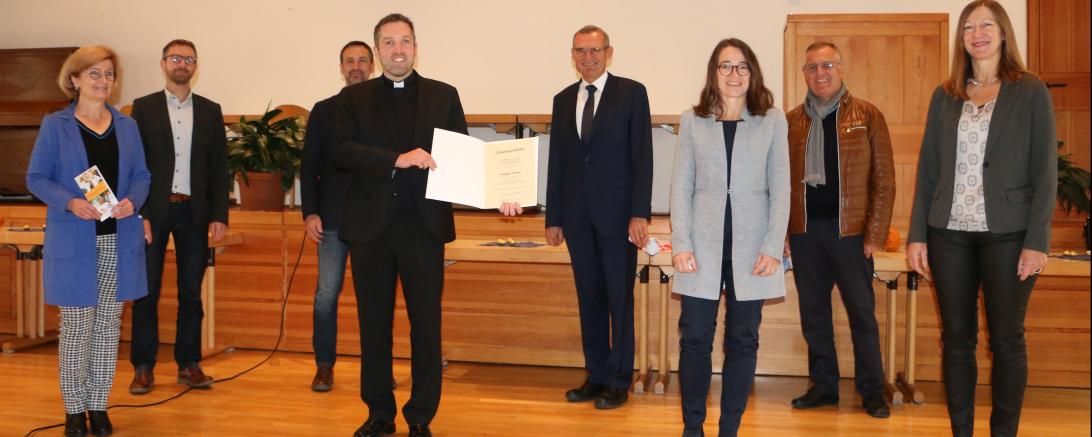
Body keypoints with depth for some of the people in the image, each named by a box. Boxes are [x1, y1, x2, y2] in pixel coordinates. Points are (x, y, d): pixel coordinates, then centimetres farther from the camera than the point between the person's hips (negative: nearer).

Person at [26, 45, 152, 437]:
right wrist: (70, 203, -18)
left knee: (108, 324, 8)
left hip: (118, 240, 3)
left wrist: (132, 201, -11)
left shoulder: (126, 126, 10)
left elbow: (142, 176, 10)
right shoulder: (55, 125, 1)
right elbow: (36, 178, 0)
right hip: (74, 242, -3)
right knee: (76, 326, 0)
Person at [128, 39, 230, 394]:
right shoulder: (144, 107, 4)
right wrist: (137, 213, -9)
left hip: (194, 212, 2)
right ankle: (143, 367, 11)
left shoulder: (210, 111, 9)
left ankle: (189, 364, 14)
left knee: (191, 291, 6)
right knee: (146, 291, 3)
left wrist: (220, 215, -2)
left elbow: (219, 167, 6)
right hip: (153, 211, -1)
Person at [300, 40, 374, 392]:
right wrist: (310, 213, -4)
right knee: (326, 293, 0)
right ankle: (324, 366, 11)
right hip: (332, 218, 0)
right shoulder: (323, 111, 8)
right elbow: (309, 167, 6)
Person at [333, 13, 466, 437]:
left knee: (426, 325, 2)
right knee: (374, 323, 11)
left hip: (424, 224, -1)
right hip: (370, 226, 1)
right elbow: (341, 152, -6)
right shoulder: (355, 97, 7)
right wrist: (397, 159, -20)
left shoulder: (443, 95, 8)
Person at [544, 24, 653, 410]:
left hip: (617, 212, -4)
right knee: (589, 297, 9)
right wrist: (553, 218, 10)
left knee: (619, 297, 2)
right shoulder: (563, 100, 12)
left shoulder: (631, 92, -1)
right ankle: (596, 376, 19)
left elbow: (642, 157, -6)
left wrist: (640, 213, -14)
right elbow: (556, 162, 12)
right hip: (577, 215, 4)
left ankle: (619, 381, 12)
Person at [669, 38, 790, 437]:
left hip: (751, 247, 0)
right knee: (694, 339, 0)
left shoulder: (773, 120, 6)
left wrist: (773, 248, -6)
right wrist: (681, 244, -5)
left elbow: (780, 188, 3)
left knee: (742, 340, 6)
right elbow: (681, 186, 4)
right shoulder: (692, 120, 7)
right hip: (703, 246, 0)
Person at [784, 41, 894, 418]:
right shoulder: (791, 121, 9)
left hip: (849, 230, -3)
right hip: (805, 231, 3)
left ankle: (872, 390, 15)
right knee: (813, 313, 9)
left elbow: (884, 179, -1)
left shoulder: (867, 116, 1)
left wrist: (876, 232, -8)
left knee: (862, 313, 4)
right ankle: (823, 386, 21)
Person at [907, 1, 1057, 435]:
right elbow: (927, 169, 8)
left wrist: (1037, 240, -11)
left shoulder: (1031, 92, 1)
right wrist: (917, 235, 2)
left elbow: (1045, 172, -3)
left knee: (1006, 340, 5)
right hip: (949, 234, 3)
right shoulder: (945, 95, 9)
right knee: (956, 339, 7)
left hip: (1007, 235, -2)